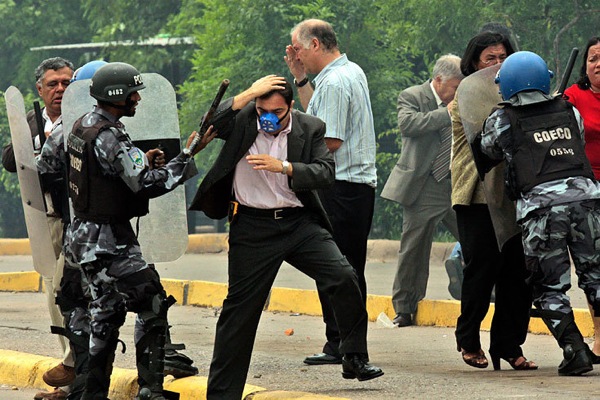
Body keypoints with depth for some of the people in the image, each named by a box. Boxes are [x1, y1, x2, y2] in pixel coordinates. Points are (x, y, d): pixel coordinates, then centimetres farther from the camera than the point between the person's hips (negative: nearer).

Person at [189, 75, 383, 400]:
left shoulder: (310, 128, 1)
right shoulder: (242, 120, -3)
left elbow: (325, 172, -7)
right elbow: (210, 124, -19)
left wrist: (284, 166, -21)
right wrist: (249, 94, -22)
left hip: (299, 223, 2)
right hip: (252, 227, -2)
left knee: (343, 277, -13)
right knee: (240, 307, 1)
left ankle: (354, 359, 3)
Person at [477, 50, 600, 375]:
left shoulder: (502, 120, 7)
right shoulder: (570, 112, 16)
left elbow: (485, 158, 19)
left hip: (540, 204, -3)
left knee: (549, 288, 7)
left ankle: (574, 349, -5)